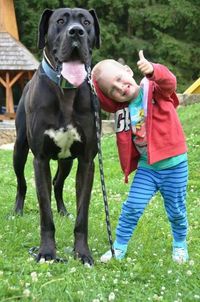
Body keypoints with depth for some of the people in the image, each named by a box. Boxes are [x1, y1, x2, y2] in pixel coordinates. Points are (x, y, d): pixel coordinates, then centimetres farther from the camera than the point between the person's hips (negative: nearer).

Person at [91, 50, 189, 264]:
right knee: (132, 207, -2)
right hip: (146, 166, 3)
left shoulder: (154, 89, -14)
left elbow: (168, 82, -32)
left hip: (173, 163, -3)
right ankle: (119, 247, 12)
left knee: (176, 210, 9)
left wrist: (152, 70, -53)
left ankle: (180, 244, 34)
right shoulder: (122, 109, 0)